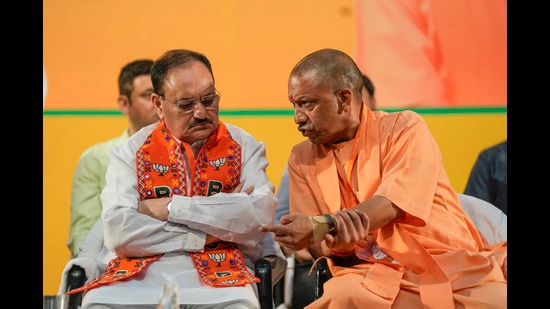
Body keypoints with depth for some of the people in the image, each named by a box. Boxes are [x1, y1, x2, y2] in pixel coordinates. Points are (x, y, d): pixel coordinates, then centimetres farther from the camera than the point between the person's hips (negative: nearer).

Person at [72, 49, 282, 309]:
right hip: (139, 275, 1)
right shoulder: (132, 152, 9)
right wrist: (206, 235, -9)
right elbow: (118, 230, -7)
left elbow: (261, 215, -10)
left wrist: (173, 207, -9)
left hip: (219, 274, -1)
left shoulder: (244, 147, 9)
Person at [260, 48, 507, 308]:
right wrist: (334, 242, -19)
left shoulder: (406, 129, -1)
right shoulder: (302, 158, 9)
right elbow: (316, 245, 5)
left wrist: (319, 226, -27)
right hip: (373, 278, 2)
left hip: (453, 269, -2)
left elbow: (390, 206, -15)